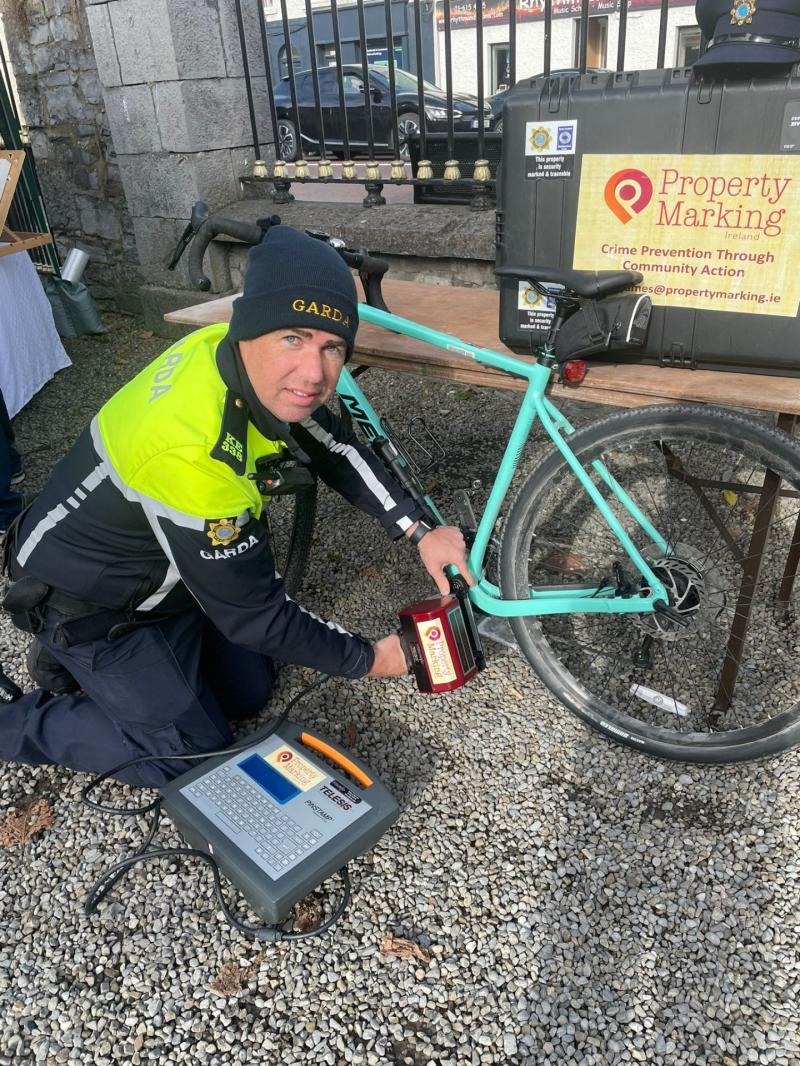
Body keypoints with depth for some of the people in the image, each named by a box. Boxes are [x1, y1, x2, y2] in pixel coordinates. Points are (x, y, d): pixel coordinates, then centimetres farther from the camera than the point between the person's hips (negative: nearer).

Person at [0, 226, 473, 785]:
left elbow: (332, 445, -1)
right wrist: (368, 658, -14)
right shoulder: (193, 456, -40)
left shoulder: (236, 354, -17)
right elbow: (257, 616, -29)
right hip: (92, 606, -7)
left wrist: (420, 531, -9)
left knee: (249, 694, 15)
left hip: (162, 569, 8)